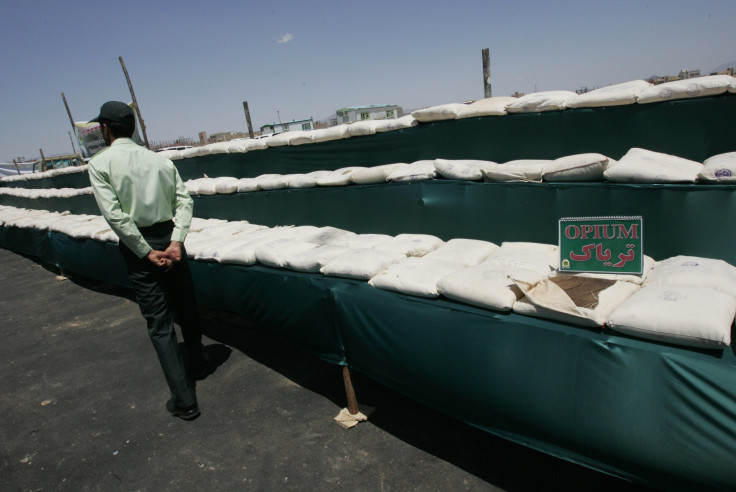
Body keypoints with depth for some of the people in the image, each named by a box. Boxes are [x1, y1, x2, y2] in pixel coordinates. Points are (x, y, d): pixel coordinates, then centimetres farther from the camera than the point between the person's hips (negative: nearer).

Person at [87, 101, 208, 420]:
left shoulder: (100, 163, -5)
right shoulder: (160, 159, 6)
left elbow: (115, 215, -15)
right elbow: (185, 200, -4)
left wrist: (147, 252, -12)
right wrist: (176, 241, -11)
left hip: (138, 245, -4)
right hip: (169, 238, 4)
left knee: (159, 324, 0)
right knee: (186, 308, 21)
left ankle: (184, 400, 2)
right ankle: (197, 365, 42)